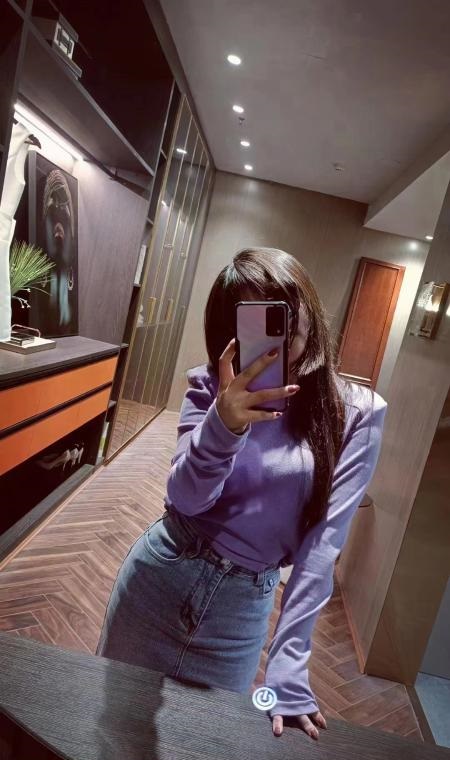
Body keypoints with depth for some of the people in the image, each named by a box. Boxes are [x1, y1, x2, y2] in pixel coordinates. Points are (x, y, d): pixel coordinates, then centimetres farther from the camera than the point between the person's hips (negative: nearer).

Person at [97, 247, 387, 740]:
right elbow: (186, 499, -20)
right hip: (160, 574, 1)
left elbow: (324, 540, -13)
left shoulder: (358, 413, -11)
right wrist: (222, 426, -39)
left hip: (244, 604, 0)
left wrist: (288, 667, -15)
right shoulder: (211, 388, -8)